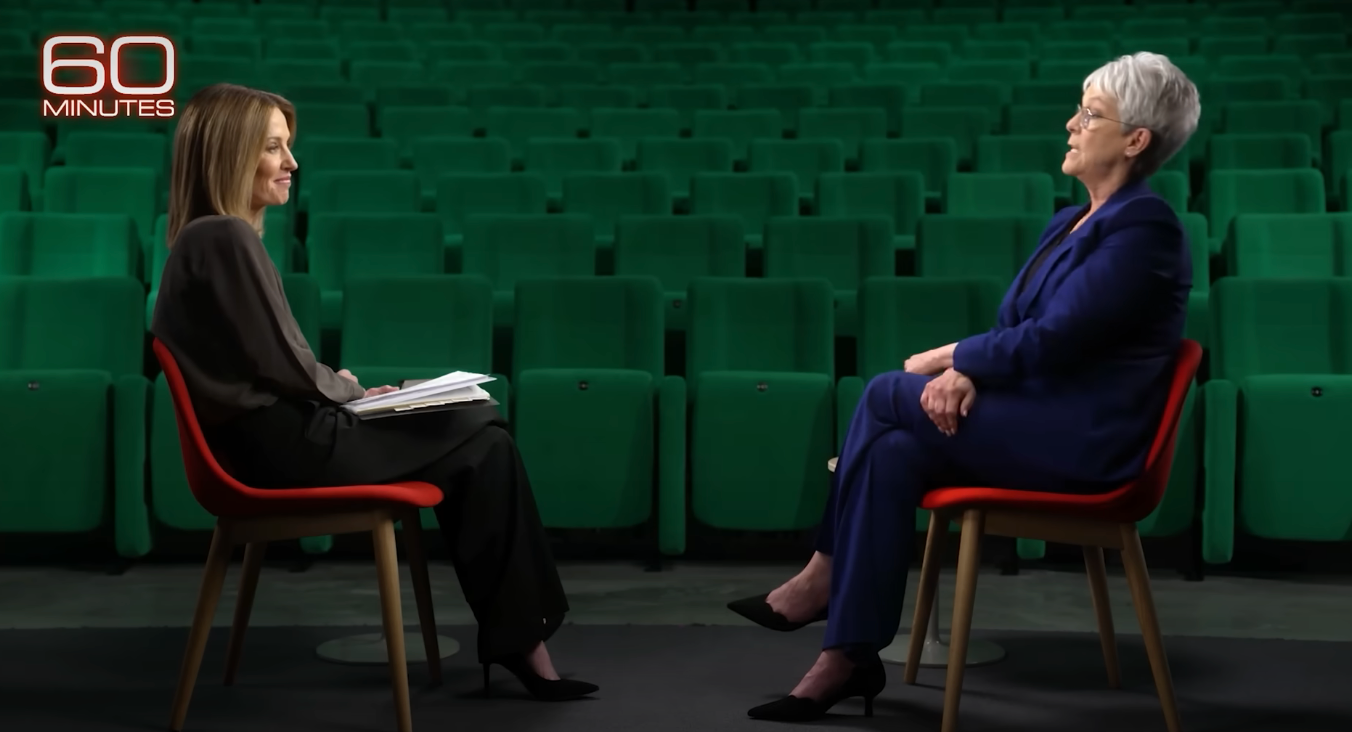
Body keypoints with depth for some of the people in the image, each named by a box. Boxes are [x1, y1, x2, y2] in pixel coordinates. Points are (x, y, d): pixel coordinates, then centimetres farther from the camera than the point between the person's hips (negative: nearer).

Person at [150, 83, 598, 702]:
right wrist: (354, 392, 0)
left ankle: (511, 635, 6)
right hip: (283, 444, -10)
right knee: (483, 442, -4)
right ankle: (519, 641, 3)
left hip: (272, 430, 10)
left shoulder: (204, 238, 14)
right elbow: (282, 365, -16)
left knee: (477, 427, 8)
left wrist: (333, 383, 6)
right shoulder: (228, 239, -17)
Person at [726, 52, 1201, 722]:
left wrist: (947, 358, -9)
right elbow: (1014, 328, 13)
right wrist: (964, 371, -9)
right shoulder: (1069, 224, 15)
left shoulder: (1143, 228, -14)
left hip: (1082, 440, -8)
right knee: (893, 453, -15)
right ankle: (848, 657, -13)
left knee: (887, 396, -15)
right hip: (1035, 418, 8)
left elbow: (1050, 340, -20)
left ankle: (823, 578, -2)